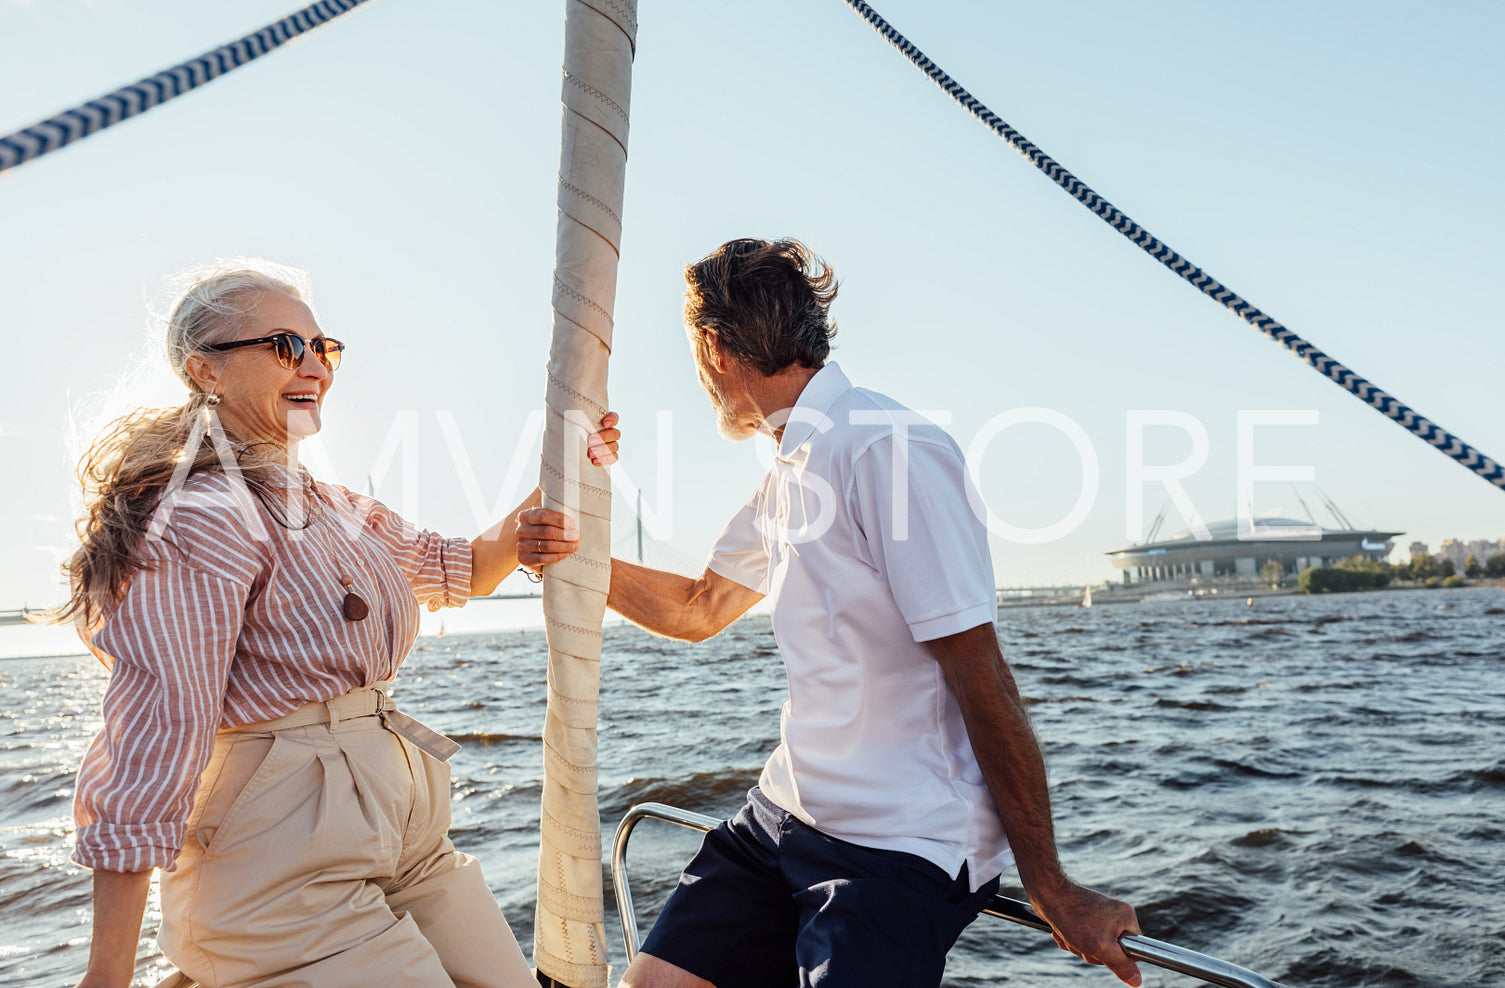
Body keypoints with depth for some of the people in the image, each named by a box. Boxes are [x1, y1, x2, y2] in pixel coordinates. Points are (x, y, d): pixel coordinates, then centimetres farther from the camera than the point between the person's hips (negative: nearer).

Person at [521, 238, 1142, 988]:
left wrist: (1050, 890, -13)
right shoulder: (786, 475, 11)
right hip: (786, 813, 8)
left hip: (904, 847, -8)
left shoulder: (889, 449, -19)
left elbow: (983, 685, -19)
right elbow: (698, 610, 23)